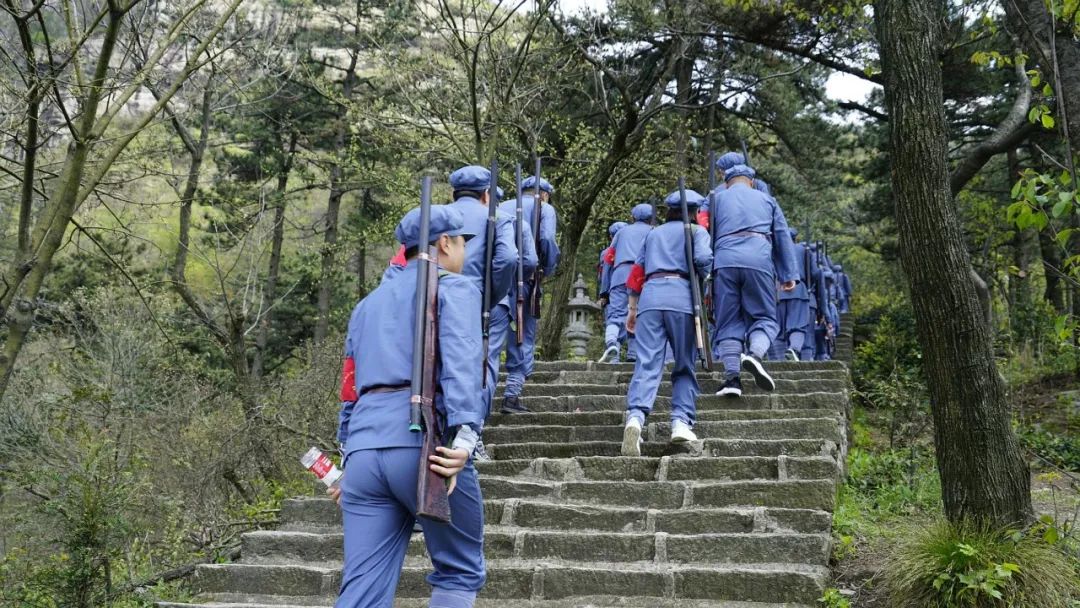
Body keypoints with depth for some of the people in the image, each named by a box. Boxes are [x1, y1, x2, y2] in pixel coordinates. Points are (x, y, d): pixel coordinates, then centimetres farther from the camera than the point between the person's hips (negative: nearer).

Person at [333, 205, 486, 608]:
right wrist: (464, 435, -24)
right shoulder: (455, 287, 7)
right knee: (460, 572, 11)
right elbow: (460, 361, -12)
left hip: (364, 446, 6)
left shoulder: (369, 302, 28)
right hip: (423, 442, -6)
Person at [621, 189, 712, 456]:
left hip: (650, 296, 3)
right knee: (685, 365, 8)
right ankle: (681, 421, -5)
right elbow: (703, 258, -6)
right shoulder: (696, 230, 14)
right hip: (681, 296, -3)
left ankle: (635, 417, -30)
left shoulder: (653, 233, 27)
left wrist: (633, 308, 27)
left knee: (646, 364, -9)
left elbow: (637, 271, 24)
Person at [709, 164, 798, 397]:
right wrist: (789, 275, 21)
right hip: (758, 261, -1)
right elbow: (782, 237, 20)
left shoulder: (717, 199, 24)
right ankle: (755, 354, -21)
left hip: (724, 261, 1)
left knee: (728, 322, 5)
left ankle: (732, 376, -8)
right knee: (764, 316, 8)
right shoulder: (766, 199, 25)